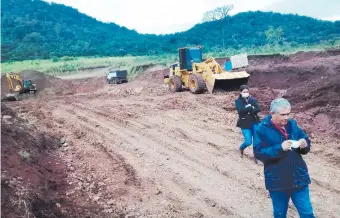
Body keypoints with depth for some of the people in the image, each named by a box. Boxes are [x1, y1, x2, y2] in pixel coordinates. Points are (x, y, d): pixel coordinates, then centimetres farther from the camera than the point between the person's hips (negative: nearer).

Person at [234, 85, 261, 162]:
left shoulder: (253, 99, 4)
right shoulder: (238, 101, -3)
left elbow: (258, 109, -9)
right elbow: (240, 110, -21)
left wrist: (247, 110, -19)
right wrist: (251, 108, -17)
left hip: (254, 122, 3)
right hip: (245, 124, -3)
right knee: (248, 141, -6)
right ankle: (241, 148, 28)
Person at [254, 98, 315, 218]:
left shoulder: (292, 124, 1)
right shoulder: (262, 129, -12)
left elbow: (307, 143, 9)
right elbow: (259, 153, -18)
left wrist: (304, 145, -15)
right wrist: (279, 148, -29)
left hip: (299, 178, 3)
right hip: (277, 182, -3)